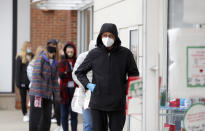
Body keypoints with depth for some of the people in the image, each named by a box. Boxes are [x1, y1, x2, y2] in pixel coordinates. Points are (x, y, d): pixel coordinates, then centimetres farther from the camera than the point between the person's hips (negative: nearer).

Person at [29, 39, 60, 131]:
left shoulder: (54, 63, 13)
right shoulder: (40, 59, -7)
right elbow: (36, 77, -13)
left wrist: (57, 96, 12)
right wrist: (37, 94, -19)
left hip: (48, 95, 7)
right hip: (37, 94, -7)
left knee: (46, 118, 8)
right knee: (35, 118, -6)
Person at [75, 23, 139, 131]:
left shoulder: (125, 53, 0)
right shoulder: (94, 54, 0)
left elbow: (134, 74, 11)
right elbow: (79, 72, 12)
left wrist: (125, 88, -3)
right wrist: (88, 85, -3)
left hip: (118, 104, 0)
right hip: (97, 103, 1)